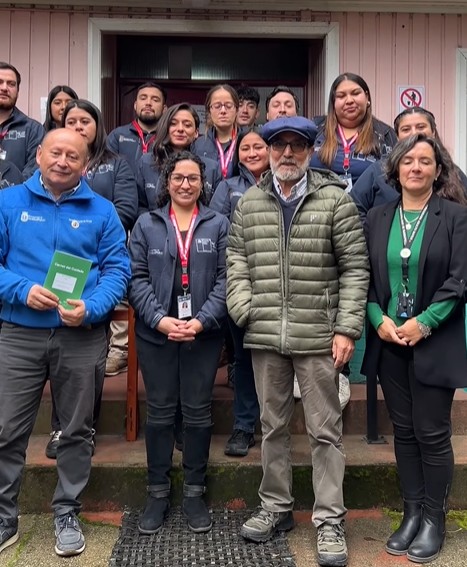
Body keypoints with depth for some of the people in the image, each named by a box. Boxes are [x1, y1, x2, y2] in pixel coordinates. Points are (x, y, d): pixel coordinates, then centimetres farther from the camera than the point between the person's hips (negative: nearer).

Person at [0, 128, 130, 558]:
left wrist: (90, 308, -18)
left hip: (82, 337, 1)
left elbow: (117, 269, -1)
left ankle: (67, 515, 29)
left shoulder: (102, 211, 4)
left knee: (77, 431, 11)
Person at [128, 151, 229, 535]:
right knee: (160, 410, 8)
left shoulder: (219, 224, 4)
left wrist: (202, 321, -13)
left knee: (198, 411, 7)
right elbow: (137, 278, 1)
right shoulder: (147, 224, 7)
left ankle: (195, 492, 22)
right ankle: (158, 493, 22)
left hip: (204, 334, 0)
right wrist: (159, 319, -13)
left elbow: (226, 278, -2)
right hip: (156, 332, 1)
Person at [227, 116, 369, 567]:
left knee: (324, 431, 5)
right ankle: (275, 507, 31)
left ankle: (329, 521, 19)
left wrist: (346, 328, -10)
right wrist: (243, 306, -4)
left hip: (318, 337, -3)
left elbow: (355, 268, -4)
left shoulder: (335, 200, -1)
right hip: (265, 336, 3)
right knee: (273, 425, 15)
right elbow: (237, 258, 11)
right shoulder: (249, 202, 9)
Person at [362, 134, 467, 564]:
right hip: (388, 341, 3)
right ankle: (411, 513, 27)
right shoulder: (378, 218, 7)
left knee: (432, 434, 4)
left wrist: (423, 323, -15)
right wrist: (379, 320, -9)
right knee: (404, 430, 12)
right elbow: (364, 277, 5)